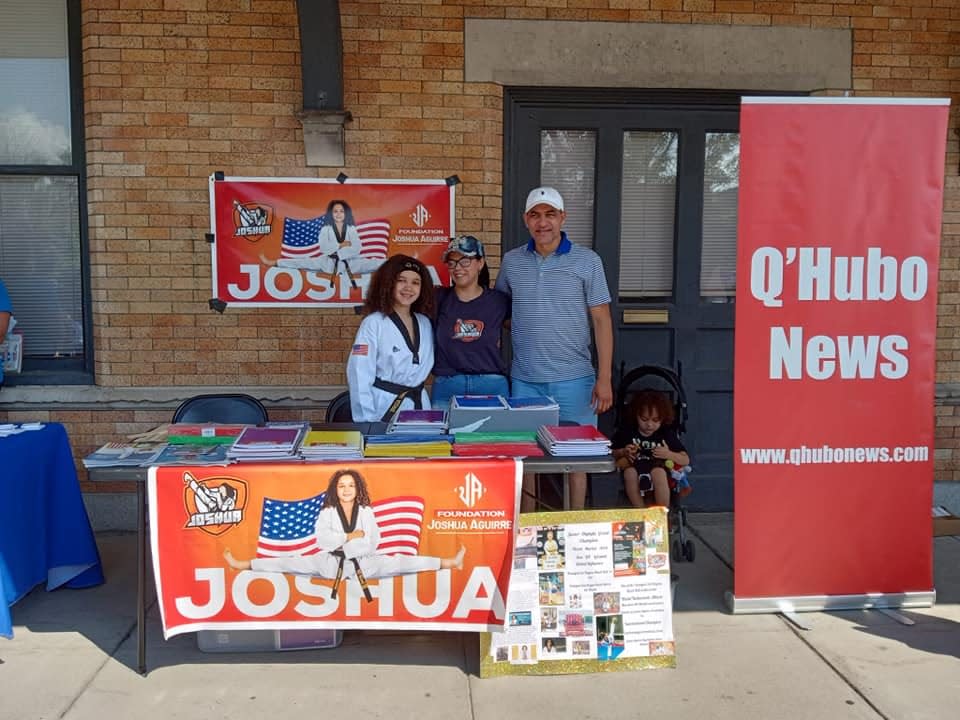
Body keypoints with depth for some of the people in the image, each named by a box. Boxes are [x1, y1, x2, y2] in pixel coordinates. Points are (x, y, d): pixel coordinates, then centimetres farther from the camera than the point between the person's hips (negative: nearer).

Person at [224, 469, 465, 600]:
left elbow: (372, 543, -13)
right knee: (291, 563, -8)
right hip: (330, 563, 1)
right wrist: (350, 537, -20)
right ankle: (243, 565, -1)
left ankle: (449, 562, -18)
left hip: (363, 563, -1)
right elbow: (322, 539, -17)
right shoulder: (327, 511, -3)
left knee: (398, 563, -13)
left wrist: (338, 541, -17)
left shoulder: (366, 511, -4)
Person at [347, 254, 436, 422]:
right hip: (385, 409, -5)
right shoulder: (374, 323, -9)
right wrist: (367, 422, -17)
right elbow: (359, 376, -13)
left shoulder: (425, 323, 7)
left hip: (420, 406, 5)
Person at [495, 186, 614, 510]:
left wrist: (604, 378, -8)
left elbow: (601, 320, -2)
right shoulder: (511, 262, 7)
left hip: (573, 378, -2)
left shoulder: (587, 261, -1)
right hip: (525, 378, 2)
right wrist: (524, 331, 3)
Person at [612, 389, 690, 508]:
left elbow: (686, 460, 3)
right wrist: (623, 452, -11)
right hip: (635, 477, 1)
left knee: (658, 472, -36)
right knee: (629, 471, -34)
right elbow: (612, 454, 11)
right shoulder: (626, 432, 4)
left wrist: (669, 454, -16)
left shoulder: (667, 434, 3)